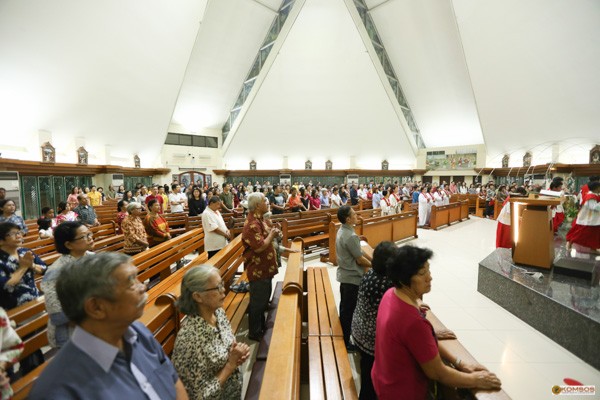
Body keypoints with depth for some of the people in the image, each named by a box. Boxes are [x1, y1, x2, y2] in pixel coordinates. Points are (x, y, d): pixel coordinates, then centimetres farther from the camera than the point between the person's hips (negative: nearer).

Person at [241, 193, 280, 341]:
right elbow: (259, 247, -30)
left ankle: (261, 326, 40)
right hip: (258, 270, -10)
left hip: (264, 268, 10)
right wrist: (271, 235, -16)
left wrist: (271, 233, 4)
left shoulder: (258, 220, 9)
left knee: (264, 299, 23)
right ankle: (254, 333, 24)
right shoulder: (252, 224, -25)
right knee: (257, 302, 6)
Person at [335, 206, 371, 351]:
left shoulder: (341, 231, 3)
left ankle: (343, 331, 42)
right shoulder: (351, 237, -27)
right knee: (349, 309, 5)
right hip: (352, 277, -9)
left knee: (344, 306, 23)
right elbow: (360, 260, -20)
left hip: (344, 274, 9)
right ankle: (345, 342, 19)